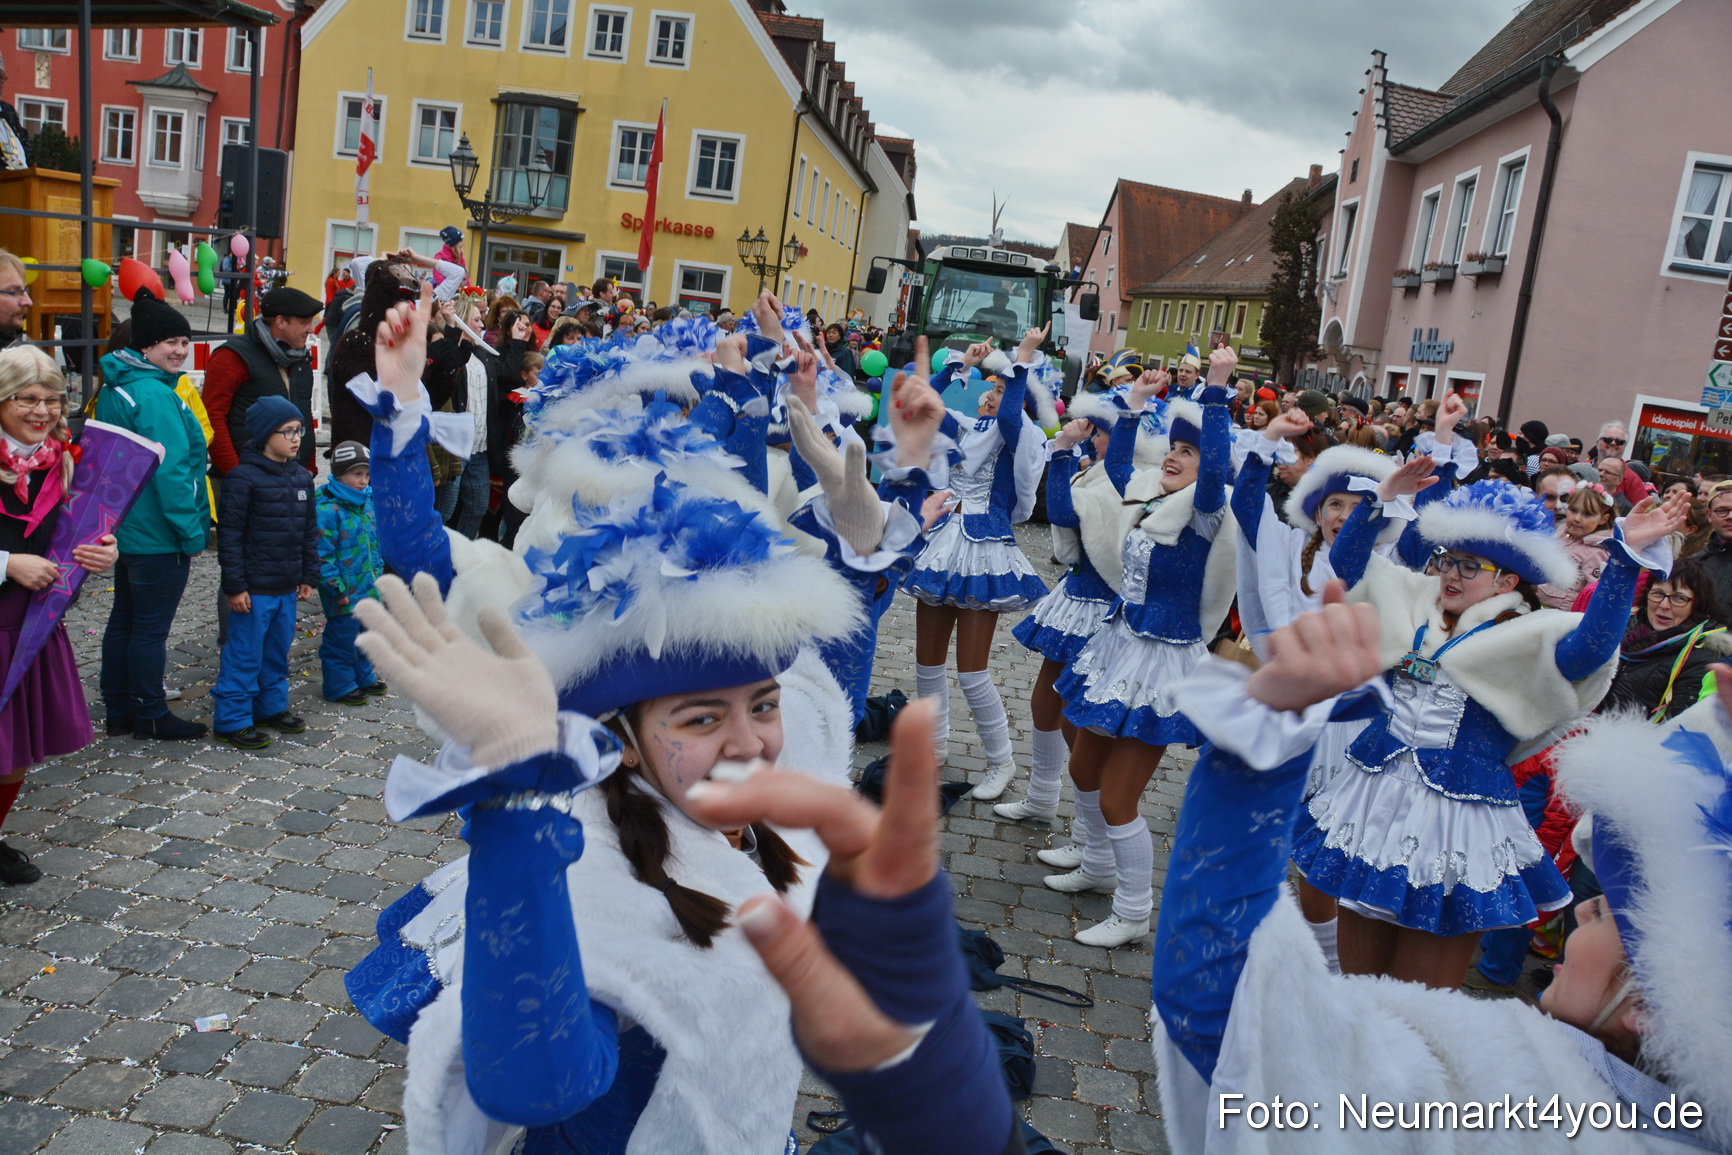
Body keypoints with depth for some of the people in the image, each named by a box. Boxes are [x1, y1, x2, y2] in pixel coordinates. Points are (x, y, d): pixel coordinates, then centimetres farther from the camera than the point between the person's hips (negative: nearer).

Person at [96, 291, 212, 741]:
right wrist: (192, 533, -17)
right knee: (151, 628, 0)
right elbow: (170, 471, -23)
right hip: (159, 535, -10)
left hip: (126, 529, 10)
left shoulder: (115, 388, 12)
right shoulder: (155, 395, -20)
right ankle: (149, 715, 11)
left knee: (124, 620, 16)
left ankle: (118, 710, 25)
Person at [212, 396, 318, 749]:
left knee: (278, 652, 18)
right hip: (253, 589, -7)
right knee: (244, 654, 0)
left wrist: (308, 575, 12)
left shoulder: (302, 478, 9)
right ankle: (231, 720, 10)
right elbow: (229, 534, -13)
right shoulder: (243, 478, -13)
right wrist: (234, 585, -14)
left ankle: (272, 707, 33)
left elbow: (310, 531, 15)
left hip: (287, 587, 7)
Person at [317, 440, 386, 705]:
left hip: (367, 586, 8)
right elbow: (322, 554, -19)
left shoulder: (366, 502, 8)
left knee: (364, 633, 19)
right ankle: (340, 685, 15)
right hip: (343, 592, -8)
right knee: (343, 636, 1)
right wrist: (336, 587, -19)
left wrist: (377, 571, 17)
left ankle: (363, 677, 35)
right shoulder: (327, 509, -19)